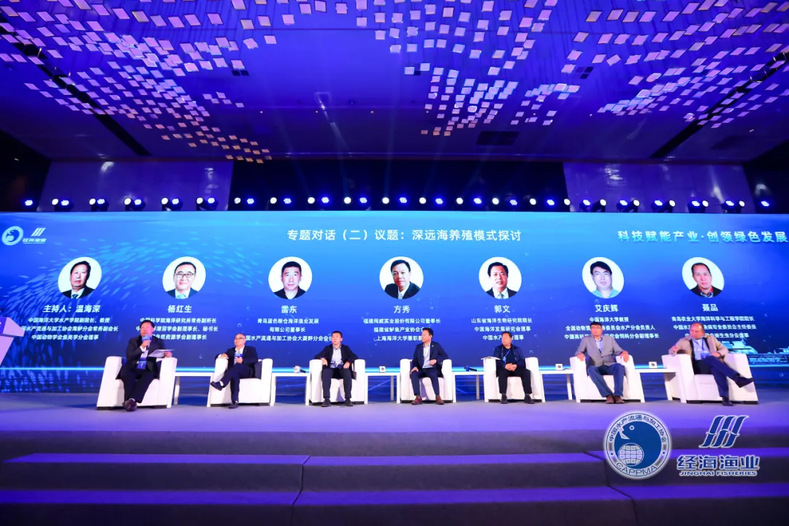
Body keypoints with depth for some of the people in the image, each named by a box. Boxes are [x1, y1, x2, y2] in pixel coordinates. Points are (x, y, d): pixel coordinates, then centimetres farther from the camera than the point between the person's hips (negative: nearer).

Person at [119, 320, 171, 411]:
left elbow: (163, 353, 8)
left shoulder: (158, 342, 16)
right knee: (127, 374, -33)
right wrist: (142, 347, -11)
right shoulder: (133, 341, 16)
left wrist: (167, 354, -17)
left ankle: (132, 400, -44)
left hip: (148, 370, -1)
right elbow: (129, 357, 2)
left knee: (148, 376, -35)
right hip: (132, 369, 1)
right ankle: (130, 402, -38)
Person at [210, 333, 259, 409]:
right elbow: (217, 356, 23)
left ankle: (221, 384, -49)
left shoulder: (251, 350, 16)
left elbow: (255, 359, -2)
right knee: (234, 375, -36)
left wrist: (243, 361, -19)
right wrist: (221, 356, -2)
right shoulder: (231, 350, 28)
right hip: (234, 372, 2)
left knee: (237, 366, -35)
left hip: (247, 372, -2)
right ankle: (234, 401, -46)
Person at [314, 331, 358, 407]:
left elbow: (354, 356, 2)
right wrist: (322, 358, -16)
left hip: (342, 369, 0)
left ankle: (348, 399, -36)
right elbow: (317, 356, 8)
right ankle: (327, 399, -39)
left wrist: (348, 362, -19)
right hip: (331, 370, 0)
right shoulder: (328, 348, 19)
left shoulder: (346, 348, 17)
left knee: (347, 372, -35)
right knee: (325, 372, -34)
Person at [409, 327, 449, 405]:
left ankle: (438, 397, -33)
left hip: (432, 369, -3)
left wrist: (436, 360, -14)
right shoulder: (418, 346, 18)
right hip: (421, 370, 3)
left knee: (433, 374, -38)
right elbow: (415, 359, 14)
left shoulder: (436, 345, 10)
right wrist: (415, 366, -9)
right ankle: (418, 397, -31)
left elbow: (445, 356, 3)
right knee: (413, 374, -30)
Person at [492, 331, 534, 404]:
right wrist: (505, 365, -20)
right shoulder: (498, 349, 14)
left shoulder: (517, 349, 20)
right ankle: (503, 396, -34)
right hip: (504, 369, -2)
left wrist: (516, 365, -15)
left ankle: (527, 396, -27)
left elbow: (522, 361, 9)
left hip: (516, 369, 2)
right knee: (502, 372, -37)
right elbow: (496, 361, 0)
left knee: (527, 372, -28)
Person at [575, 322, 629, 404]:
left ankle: (617, 395, -38)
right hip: (596, 368, -1)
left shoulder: (609, 338, 20)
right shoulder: (586, 339, 15)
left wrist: (624, 352, -12)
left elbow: (618, 351, 12)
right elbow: (578, 352, 9)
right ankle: (608, 396, -40)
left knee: (619, 366, -33)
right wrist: (580, 354, -16)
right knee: (591, 369, -37)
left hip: (609, 366, 1)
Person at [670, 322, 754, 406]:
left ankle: (725, 397, -47)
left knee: (716, 369, -37)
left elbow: (724, 349, 20)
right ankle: (737, 378, -44)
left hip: (713, 365, 2)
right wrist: (674, 349, -17)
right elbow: (671, 351, 9)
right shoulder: (683, 341, 17)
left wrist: (718, 353, -4)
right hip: (697, 367, -2)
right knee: (712, 359, -34)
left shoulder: (711, 338, 25)